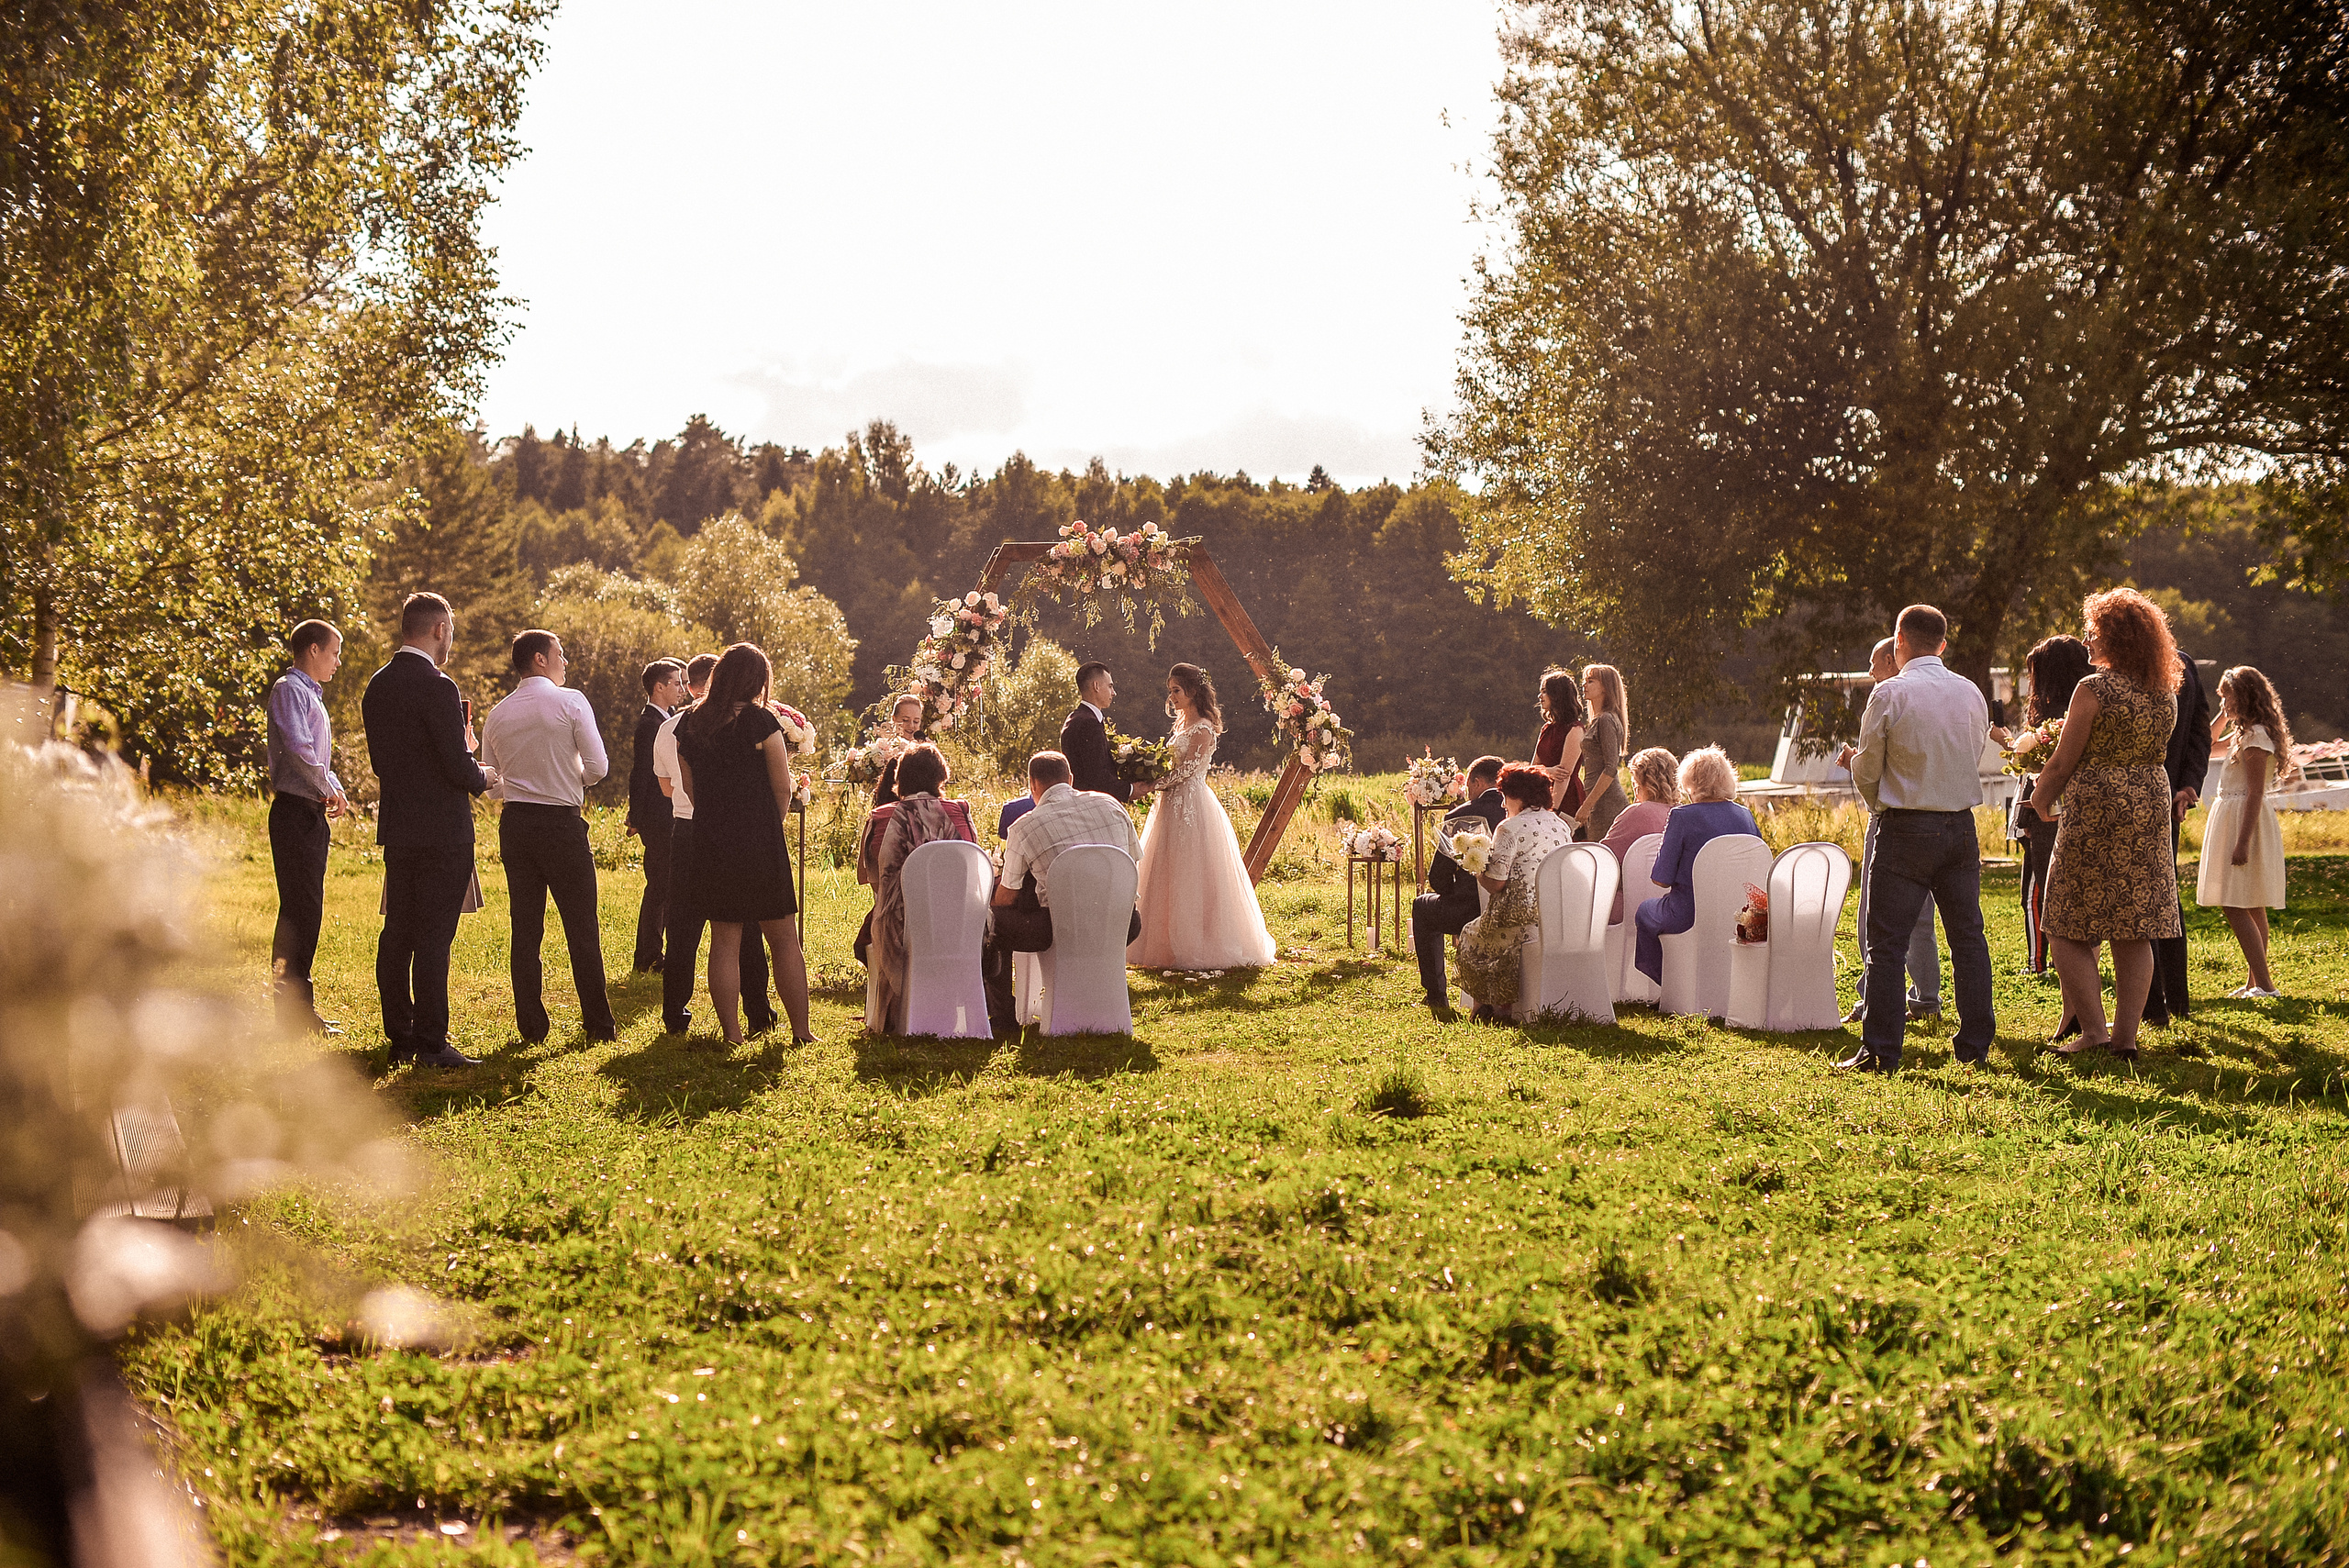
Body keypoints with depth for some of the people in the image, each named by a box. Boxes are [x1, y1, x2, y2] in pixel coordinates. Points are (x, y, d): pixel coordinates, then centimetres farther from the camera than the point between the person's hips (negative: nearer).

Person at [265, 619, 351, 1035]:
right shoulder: (289, 689, -9)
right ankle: (294, 1012, -8)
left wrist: (333, 788, 6)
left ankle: (299, 1008, 17)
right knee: (300, 910, -10)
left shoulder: (311, 694, 21)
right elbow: (299, 750, -23)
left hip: (311, 813, 10)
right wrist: (330, 790, -12)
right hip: (294, 810, -10)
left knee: (306, 910, 12)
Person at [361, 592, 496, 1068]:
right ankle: (430, 1044, -2)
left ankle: (400, 1038, 18)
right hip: (441, 830, -8)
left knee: (396, 935, 11)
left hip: (396, 828, 8)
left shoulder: (377, 685, 9)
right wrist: (483, 778, 2)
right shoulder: (437, 688, -17)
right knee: (433, 939, -5)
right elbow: (459, 767, -18)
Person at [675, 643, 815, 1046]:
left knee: (724, 941, 8)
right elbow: (783, 789, -5)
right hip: (759, 842, -4)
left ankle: (731, 1032, 7)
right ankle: (801, 1029, 7)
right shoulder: (760, 721, -9)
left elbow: (690, 786, 11)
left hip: (709, 842, 4)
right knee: (784, 938, 5)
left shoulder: (690, 724, 6)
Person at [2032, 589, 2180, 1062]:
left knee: (2070, 933, 2)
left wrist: (2040, 800, 8)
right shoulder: (2165, 694, 7)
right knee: (2134, 933, 8)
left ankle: (2094, 1032, -5)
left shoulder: (2093, 690, -14)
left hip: (2096, 811, -7)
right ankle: (2126, 1035, 8)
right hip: (2150, 810, 7)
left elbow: (2063, 763, -9)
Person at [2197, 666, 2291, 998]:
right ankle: (2256, 983, 16)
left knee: (2236, 907, -13)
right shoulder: (2246, 733, 14)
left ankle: (2265, 984, -17)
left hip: (2244, 821, -10)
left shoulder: (2256, 736, -15)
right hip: (2232, 817, 10)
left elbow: (2255, 793, -21)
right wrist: (2224, 717, 19)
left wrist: (2243, 842, -24)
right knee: (2251, 908, 12)